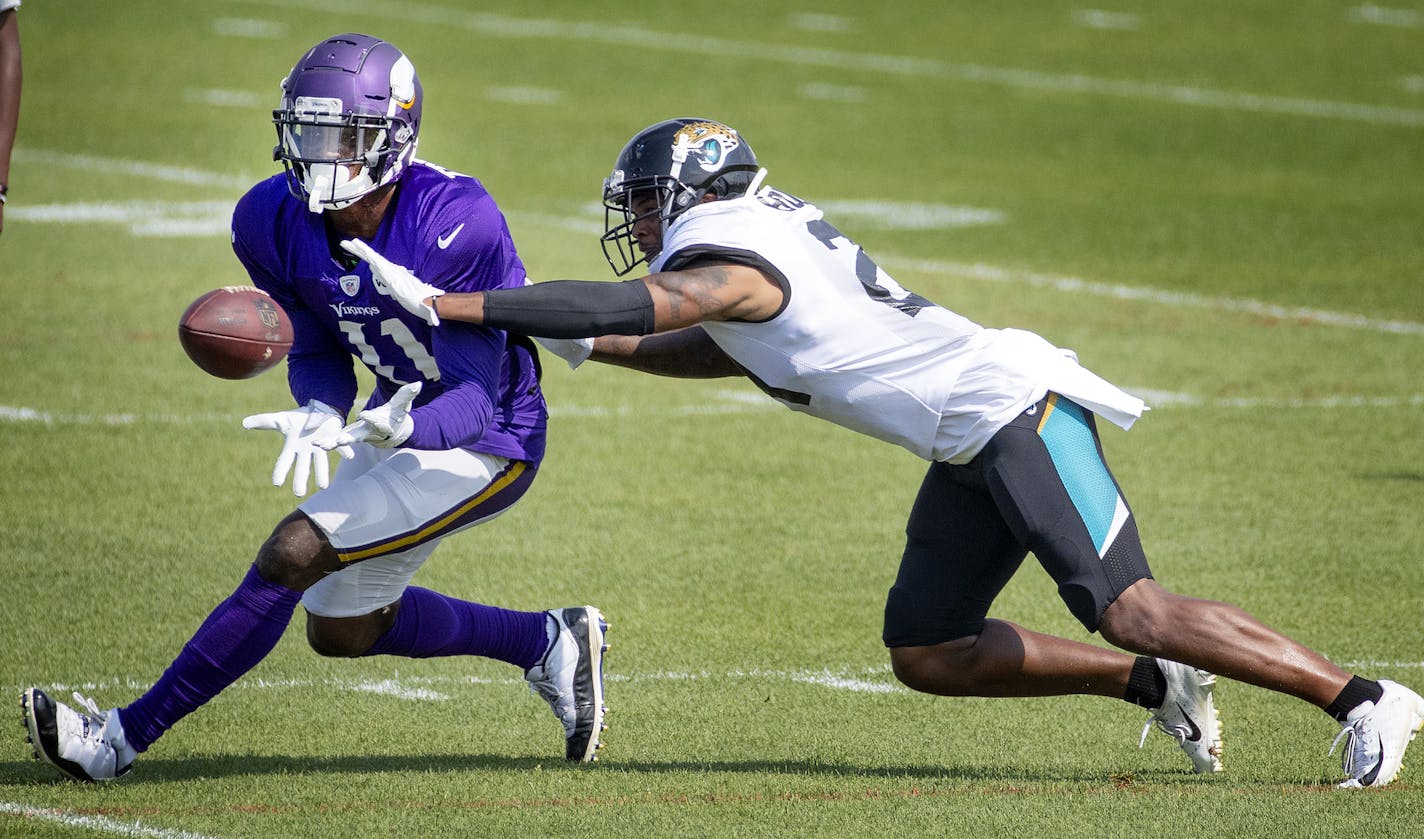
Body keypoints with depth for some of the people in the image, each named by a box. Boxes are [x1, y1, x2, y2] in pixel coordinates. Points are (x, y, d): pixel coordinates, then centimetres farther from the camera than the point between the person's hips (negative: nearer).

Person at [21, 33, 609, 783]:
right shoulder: (277, 222, -12)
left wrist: (395, 429, -47)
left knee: (291, 556, -19)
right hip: (401, 422, 8)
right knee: (341, 630, 18)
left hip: (482, 440, -8)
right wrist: (320, 415, -21)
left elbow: (477, 398, -27)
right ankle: (549, 643, 32)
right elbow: (316, 351, 1)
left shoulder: (455, 225, -31)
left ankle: (123, 737, -9)